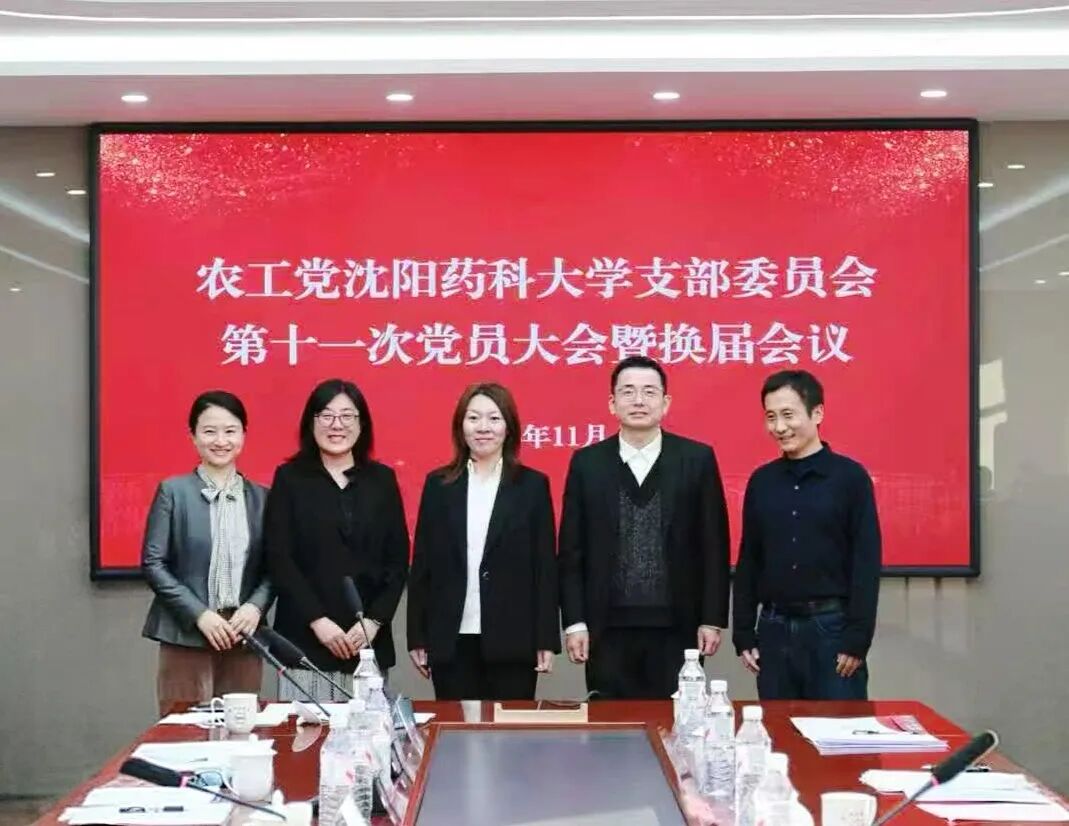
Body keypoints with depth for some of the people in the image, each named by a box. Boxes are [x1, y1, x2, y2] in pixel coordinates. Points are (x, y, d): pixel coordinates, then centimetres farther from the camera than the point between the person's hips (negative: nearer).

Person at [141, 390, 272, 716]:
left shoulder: (261, 497, 10)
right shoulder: (172, 491, 2)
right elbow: (152, 563, -3)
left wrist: (256, 605, -10)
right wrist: (199, 614, -12)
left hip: (243, 638, 3)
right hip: (186, 637, -2)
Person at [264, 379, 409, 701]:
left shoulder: (382, 479, 10)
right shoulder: (289, 478, 4)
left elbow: (398, 560, 7)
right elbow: (279, 559, -2)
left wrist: (374, 621, -5)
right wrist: (317, 620, -10)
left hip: (369, 639, 2)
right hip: (305, 638, -2)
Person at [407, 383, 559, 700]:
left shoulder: (533, 485, 3)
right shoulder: (438, 485, 6)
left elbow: (546, 566, 2)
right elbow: (422, 566, 7)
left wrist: (546, 639, -3)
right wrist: (417, 638, 3)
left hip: (513, 639, -1)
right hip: (451, 640, 1)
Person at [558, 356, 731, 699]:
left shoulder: (698, 459, 2)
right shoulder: (587, 463, 4)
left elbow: (713, 545, 2)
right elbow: (572, 550, 4)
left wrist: (712, 619, -1)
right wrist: (574, 622, -1)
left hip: (676, 627, -1)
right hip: (608, 628, 1)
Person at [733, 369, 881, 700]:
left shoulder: (849, 477, -4)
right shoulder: (761, 481, 8)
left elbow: (866, 562, -6)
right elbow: (748, 561, 11)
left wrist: (858, 638, -11)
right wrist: (744, 635, 6)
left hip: (831, 625, -4)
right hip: (774, 627, 4)